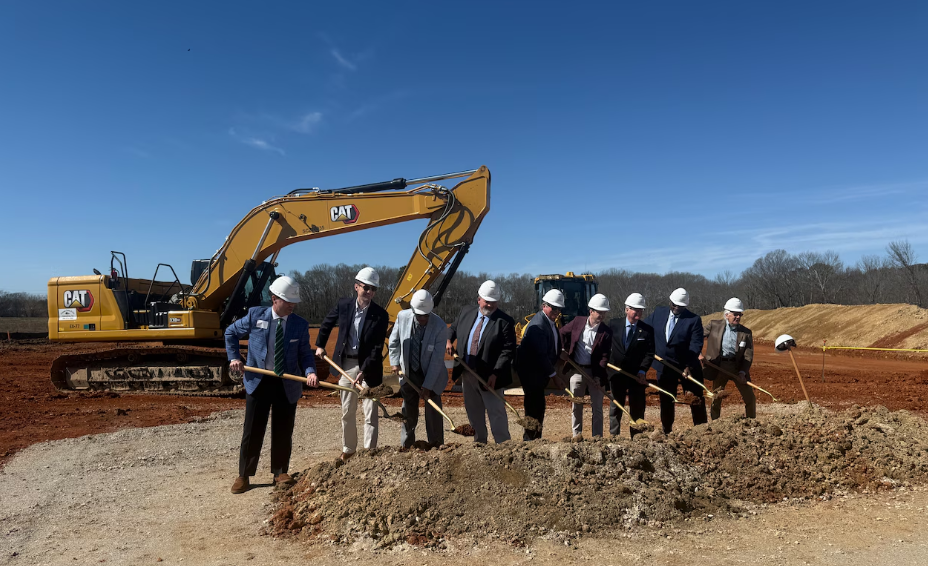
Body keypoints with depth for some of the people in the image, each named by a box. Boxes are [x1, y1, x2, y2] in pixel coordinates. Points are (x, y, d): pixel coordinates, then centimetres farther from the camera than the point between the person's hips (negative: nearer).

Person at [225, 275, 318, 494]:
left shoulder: (300, 325, -3)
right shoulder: (255, 315, -4)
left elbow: (304, 353, -2)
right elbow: (231, 332, 10)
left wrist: (310, 371, -21)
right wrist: (234, 358, 0)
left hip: (287, 385, 1)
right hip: (258, 381, -1)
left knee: (283, 431, 10)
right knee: (253, 430, 5)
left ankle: (280, 472, 26)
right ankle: (244, 475, 19)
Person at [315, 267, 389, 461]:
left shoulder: (380, 315, -12)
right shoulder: (343, 305, -5)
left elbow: (377, 348, -15)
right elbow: (327, 324, 15)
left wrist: (364, 371, -22)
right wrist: (320, 345, 17)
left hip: (368, 367, -3)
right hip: (346, 364, 3)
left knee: (370, 414, 1)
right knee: (347, 412, 14)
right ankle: (348, 449, 29)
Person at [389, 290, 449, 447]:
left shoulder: (440, 326, -22)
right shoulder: (402, 316, -12)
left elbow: (437, 359, -20)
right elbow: (394, 341, 6)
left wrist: (427, 385, -21)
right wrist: (395, 362, -5)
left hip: (431, 376, -3)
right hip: (408, 374, 3)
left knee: (433, 416, -1)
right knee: (408, 415, 10)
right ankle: (406, 448, 24)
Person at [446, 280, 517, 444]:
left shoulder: (505, 321, -12)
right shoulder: (466, 312, 5)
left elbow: (508, 351, -15)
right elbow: (453, 328, 22)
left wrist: (495, 374, -23)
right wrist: (448, 340, 0)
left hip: (489, 377, -6)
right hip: (467, 373, 6)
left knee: (496, 412, -1)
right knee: (473, 412, 17)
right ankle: (479, 442, 32)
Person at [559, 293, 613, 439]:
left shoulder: (606, 332, -8)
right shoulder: (577, 322, -3)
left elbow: (605, 356, -10)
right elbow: (563, 332, 14)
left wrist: (598, 377, -18)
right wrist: (567, 351, 8)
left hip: (595, 372, -1)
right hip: (577, 369, 2)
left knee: (597, 407, 5)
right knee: (576, 405, 11)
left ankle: (597, 437, 13)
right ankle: (577, 434, 23)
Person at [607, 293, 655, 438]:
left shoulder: (647, 330, -3)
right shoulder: (614, 324, -1)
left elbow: (649, 353, -6)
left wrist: (642, 370, -17)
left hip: (637, 375, 0)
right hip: (617, 373, 0)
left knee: (637, 408, 6)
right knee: (616, 406, 10)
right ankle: (613, 436, 19)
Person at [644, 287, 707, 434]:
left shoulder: (694, 320, -10)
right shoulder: (658, 313, 1)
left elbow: (696, 345, -17)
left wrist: (689, 367, -26)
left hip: (688, 368, -3)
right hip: (664, 367, 3)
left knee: (696, 400, 6)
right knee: (666, 402, 13)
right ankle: (667, 431, 27)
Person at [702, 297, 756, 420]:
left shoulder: (746, 332, -1)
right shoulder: (714, 325, -2)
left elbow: (748, 355, -3)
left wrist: (742, 373, -14)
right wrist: (698, 354, -6)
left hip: (738, 367, 1)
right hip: (719, 366, -1)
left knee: (750, 399, 5)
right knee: (716, 399, 7)